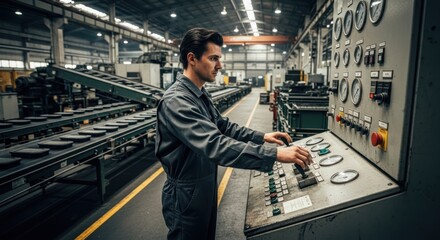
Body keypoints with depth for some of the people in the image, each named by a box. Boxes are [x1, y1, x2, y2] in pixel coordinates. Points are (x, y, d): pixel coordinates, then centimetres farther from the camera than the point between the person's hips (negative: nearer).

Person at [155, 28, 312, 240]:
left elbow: (223, 126, 12)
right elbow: (215, 145, -37)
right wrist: (275, 154, -38)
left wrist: (261, 136, 1)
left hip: (206, 186, 9)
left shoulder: (200, 94, 5)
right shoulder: (176, 100, -28)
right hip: (187, 194, -9)